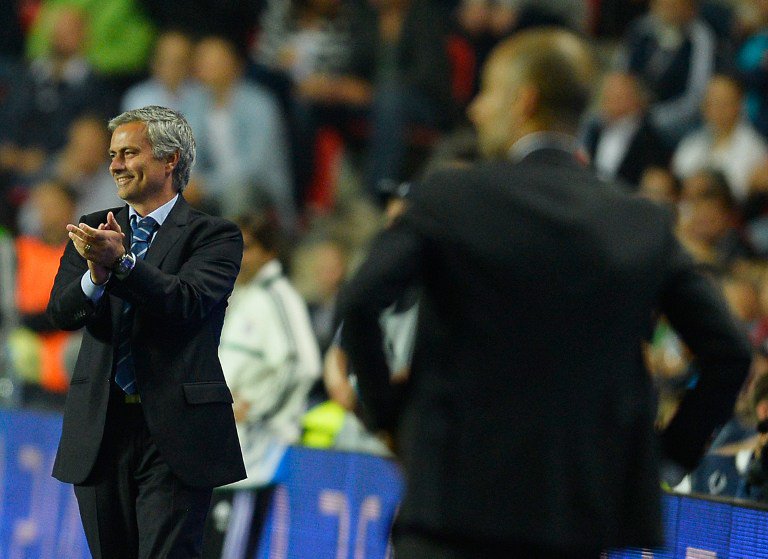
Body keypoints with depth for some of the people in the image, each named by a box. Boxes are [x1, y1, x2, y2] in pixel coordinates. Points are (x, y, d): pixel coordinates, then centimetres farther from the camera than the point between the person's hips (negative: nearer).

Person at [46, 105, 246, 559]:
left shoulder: (215, 235, -1)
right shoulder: (94, 230, 13)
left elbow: (188, 301, -19)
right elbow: (62, 312, 0)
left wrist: (120, 262, -32)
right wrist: (95, 274, -22)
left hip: (176, 435, -5)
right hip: (99, 431, 5)